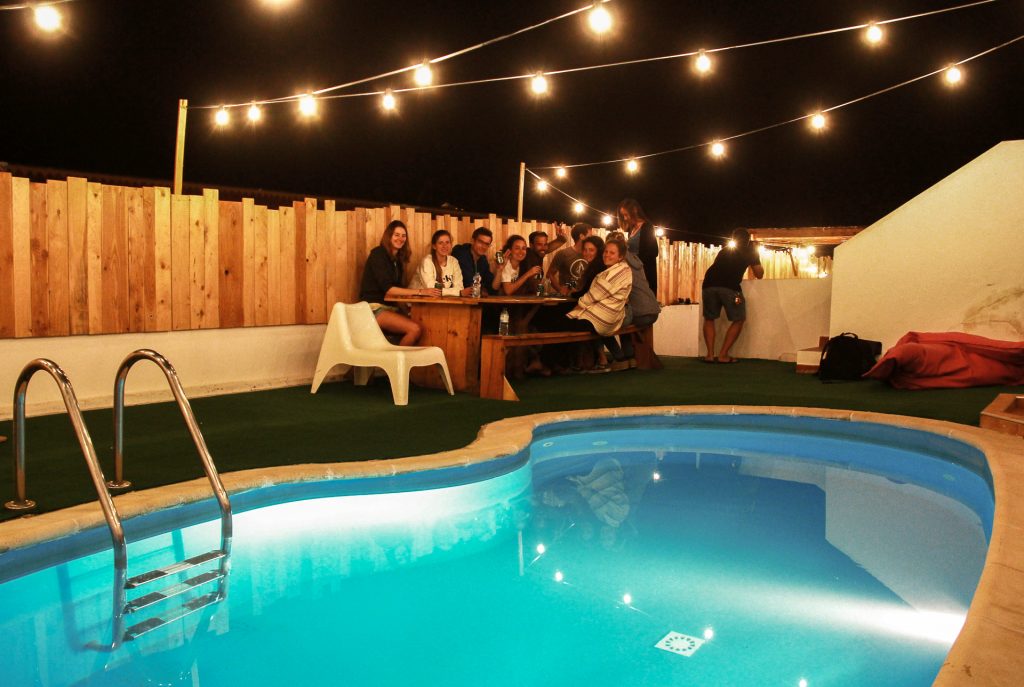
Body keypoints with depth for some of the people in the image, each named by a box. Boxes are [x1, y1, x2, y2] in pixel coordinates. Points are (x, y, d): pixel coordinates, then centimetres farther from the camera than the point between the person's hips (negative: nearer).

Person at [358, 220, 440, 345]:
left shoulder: (398, 258, 16)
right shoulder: (378, 254, -8)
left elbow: (396, 289, 8)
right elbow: (388, 289, -16)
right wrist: (420, 291, -21)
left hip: (390, 307, 7)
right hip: (374, 307, -7)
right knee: (415, 329, -26)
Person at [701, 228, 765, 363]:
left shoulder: (724, 250, 33)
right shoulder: (751, 251, 22)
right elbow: (759, 275, 25)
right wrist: (755, 260, 42)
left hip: (709, 284, 4)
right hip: (729, 286, -4)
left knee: (709, 319, 20)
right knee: (738, 320, 12)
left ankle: (710, 354, 6)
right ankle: (723, 355, 4)